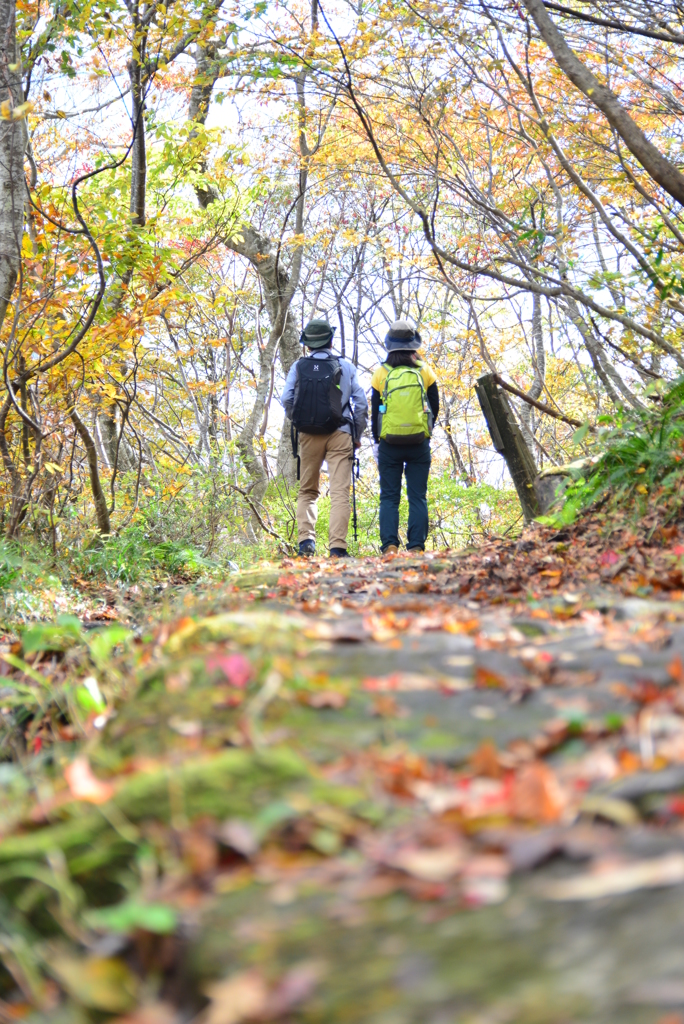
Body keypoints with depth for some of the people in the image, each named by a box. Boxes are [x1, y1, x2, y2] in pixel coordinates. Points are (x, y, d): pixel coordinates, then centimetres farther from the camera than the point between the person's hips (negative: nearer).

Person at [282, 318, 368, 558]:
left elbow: (286, 400, -2)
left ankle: (306, 538, -4)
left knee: (307, 491, 13)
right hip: (339, 434, -1)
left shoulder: (298, 367, 6)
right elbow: (361, 403, 4)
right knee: (340, 492, -3)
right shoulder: (345, 366, 6)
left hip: (308, 436, 1)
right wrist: (357, 436, 12)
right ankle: (337, 547, -11)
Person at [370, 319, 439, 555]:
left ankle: (389, 545, -5)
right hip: (419, 444, 1)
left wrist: (376, 441, 15)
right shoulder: (425, 371, 2)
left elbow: (374, 411, 5)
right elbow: (435, 407, 8)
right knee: (418, 497, 4)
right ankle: (416, 546, -2)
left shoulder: (381, 373, 0)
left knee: (389, 497, 5)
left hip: (389, 444, 0)